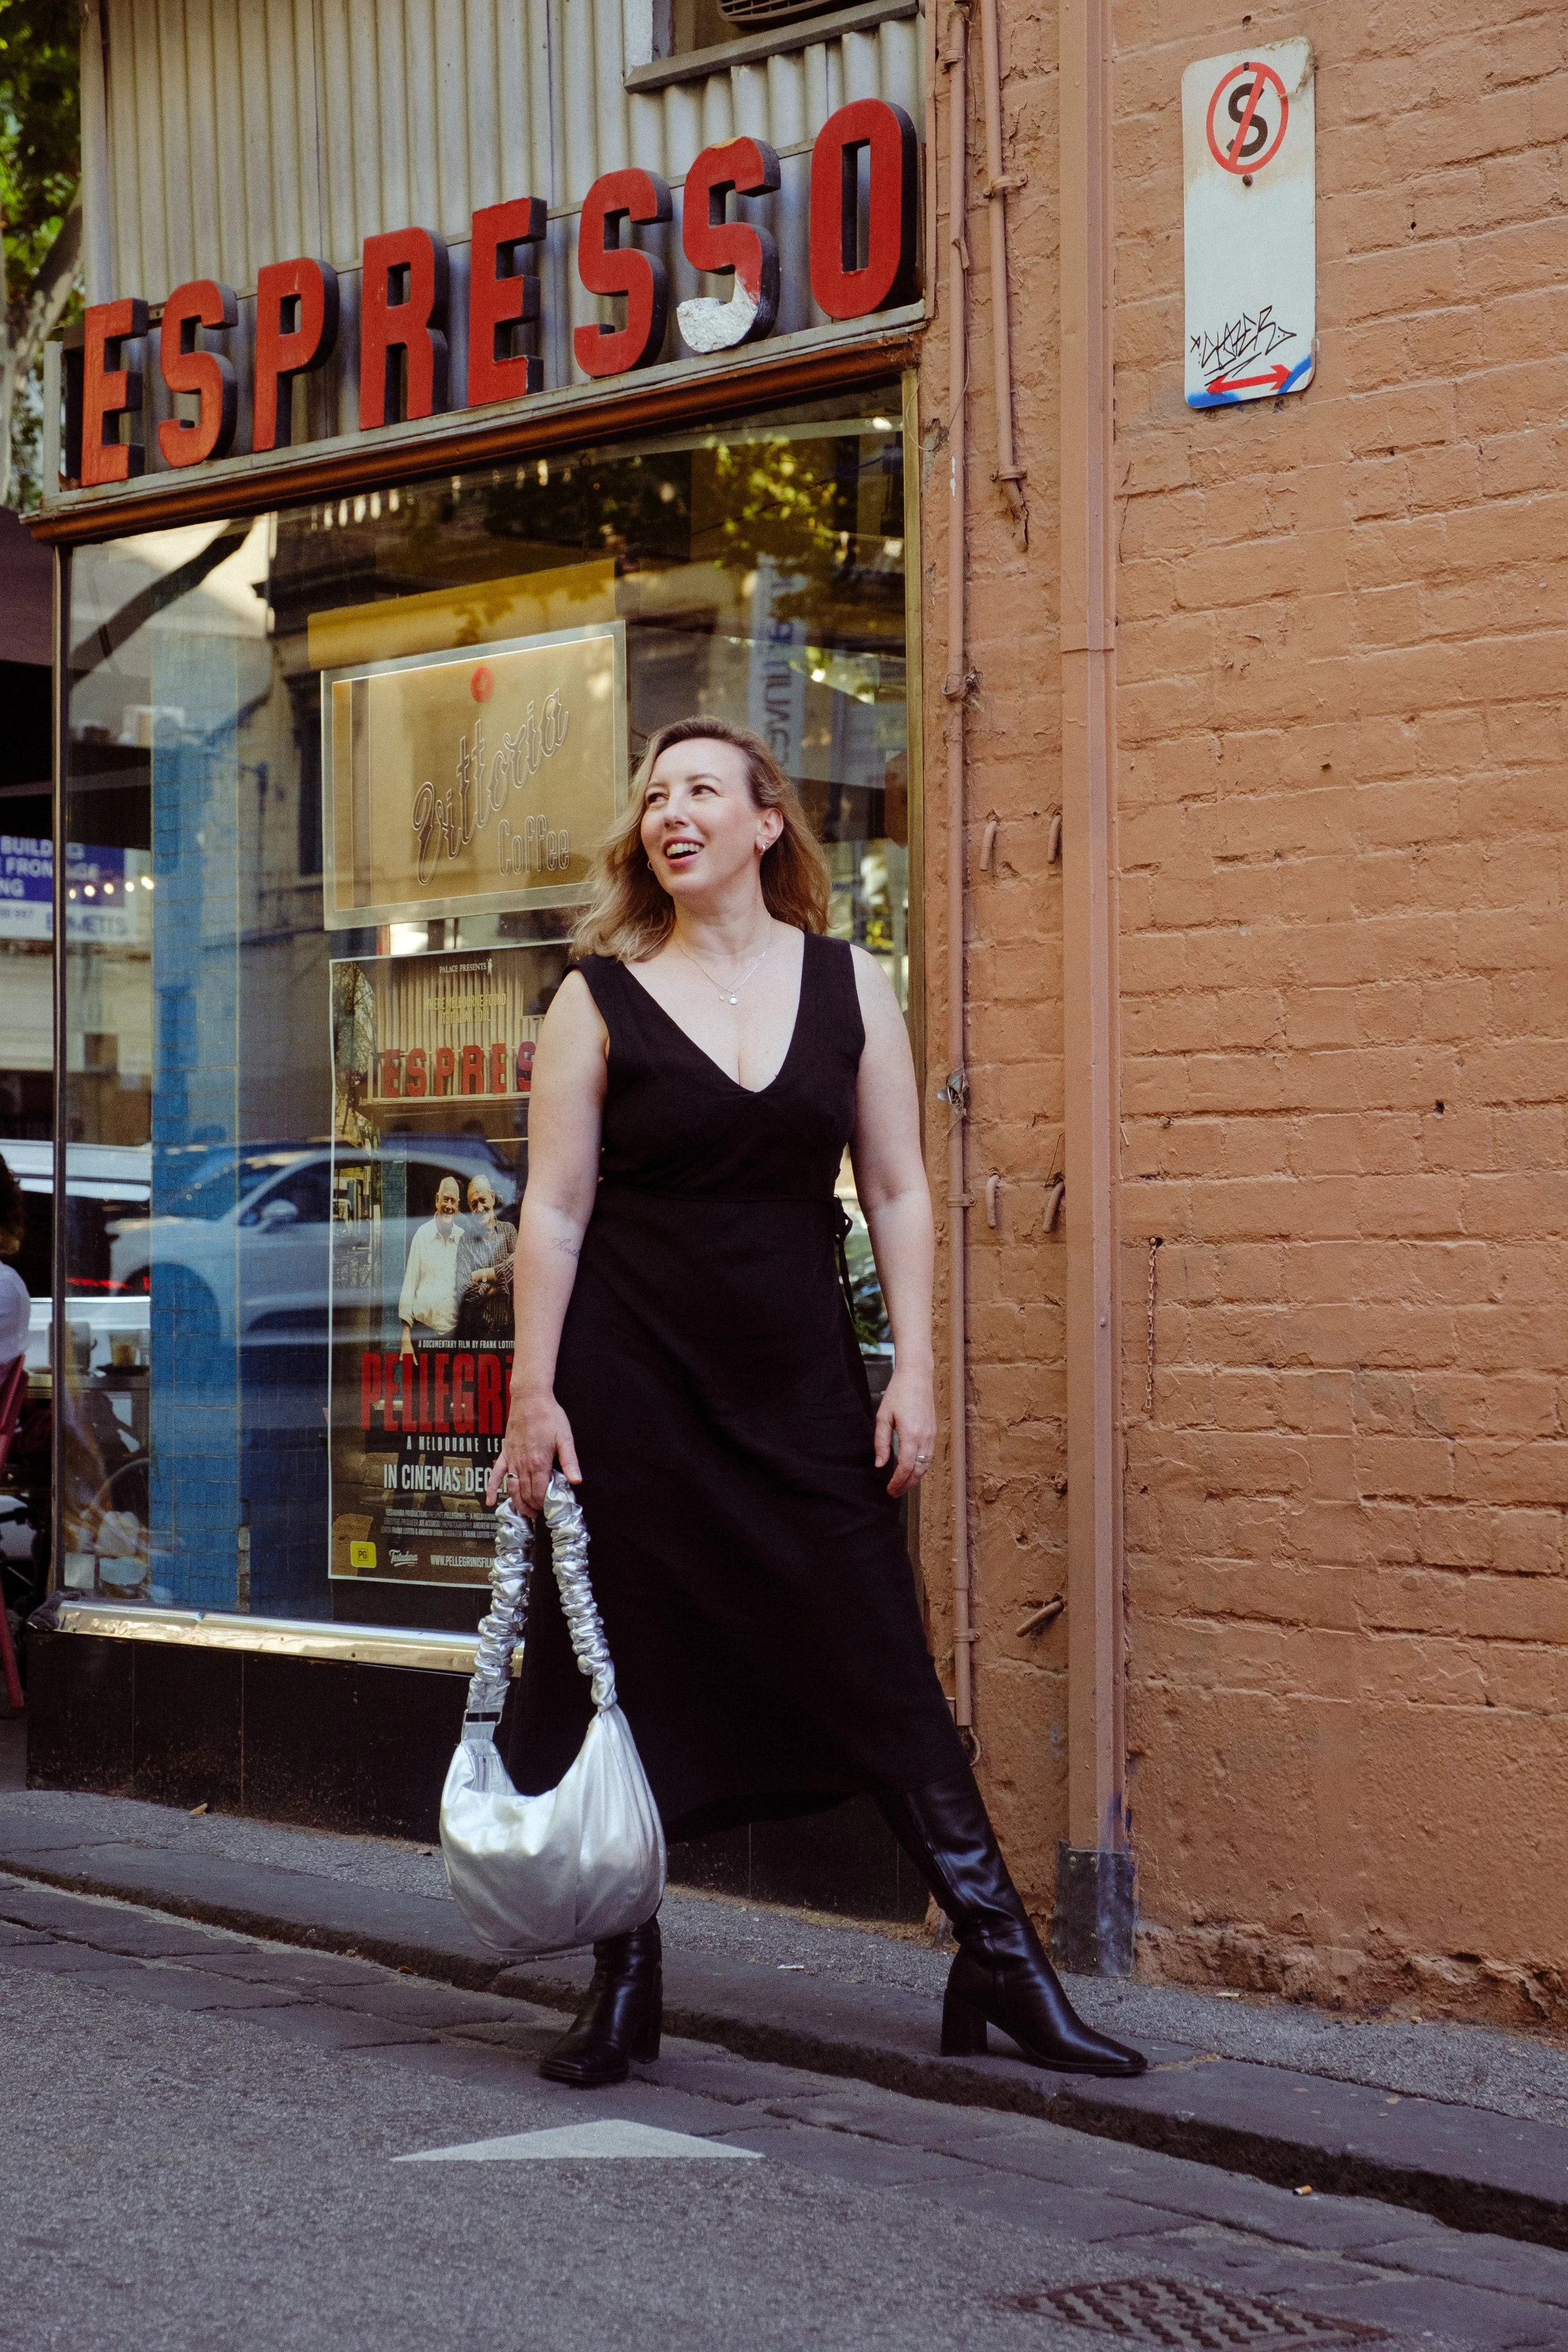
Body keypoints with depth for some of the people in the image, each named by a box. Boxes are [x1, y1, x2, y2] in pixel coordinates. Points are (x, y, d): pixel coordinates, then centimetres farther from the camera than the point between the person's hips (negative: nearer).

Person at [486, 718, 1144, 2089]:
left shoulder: (849, 985, 6)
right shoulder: (602, 998, 2)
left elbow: (898, 1192, 6)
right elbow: (555, 1209, 0)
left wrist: (914, 1375, -1)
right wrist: (533, 1395, -6)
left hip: (799, 1379, 1)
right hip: (632, 1382, -1)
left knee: (885, 1671, 0)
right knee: (624, 1680, 3)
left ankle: (1003, 1970, 6)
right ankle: (625, 1987, 16)